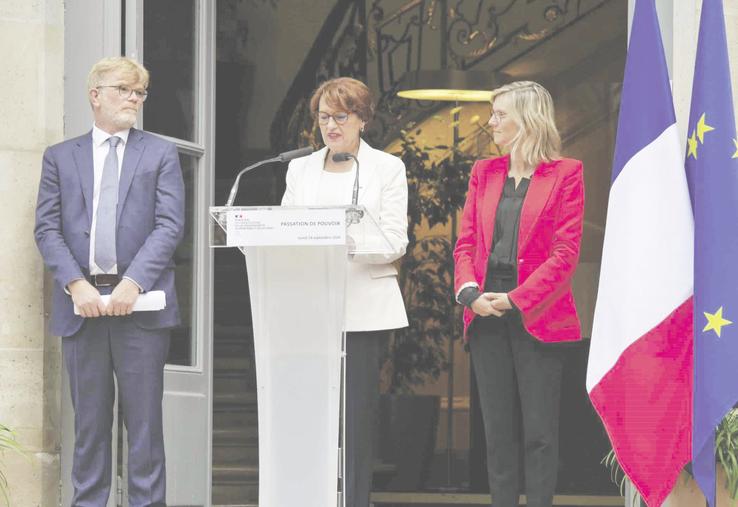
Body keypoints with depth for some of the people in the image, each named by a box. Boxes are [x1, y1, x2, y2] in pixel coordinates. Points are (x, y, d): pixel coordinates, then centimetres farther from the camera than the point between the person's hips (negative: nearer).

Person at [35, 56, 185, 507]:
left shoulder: (161, 154, 10)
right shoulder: (60, 157, 13)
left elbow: (170, 225, -1)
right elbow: (47, 228, 4)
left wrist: (133, 283, -14)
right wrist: (76, 284, -11)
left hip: (140, 302, -1)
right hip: (82, 303, 1)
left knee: (145, 420, -2)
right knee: (90, 420, 5)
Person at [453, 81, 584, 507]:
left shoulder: (565, 174, -3)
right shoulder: (484, 173, 13)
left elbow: (566, 252, -8)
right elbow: (465, 243, 10)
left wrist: (515, 299, -14)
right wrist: (470, 292, -8)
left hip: (536, 316, -5)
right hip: (486, 314, 5)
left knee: (540, 430, -3)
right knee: (498, 428, 7)